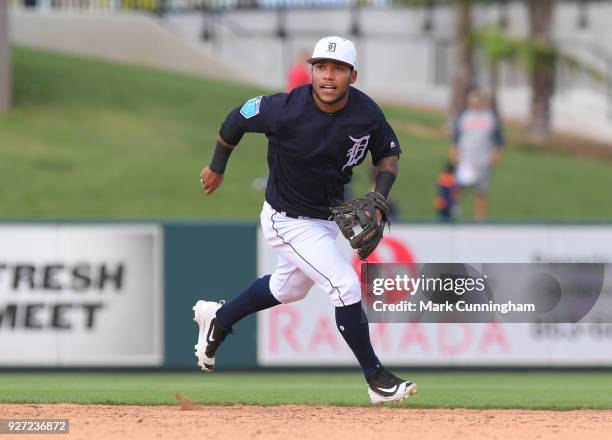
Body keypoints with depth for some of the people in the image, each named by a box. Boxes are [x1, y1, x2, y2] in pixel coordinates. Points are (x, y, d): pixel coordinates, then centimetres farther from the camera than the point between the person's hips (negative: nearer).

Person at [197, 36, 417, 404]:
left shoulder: (367, 113, -16)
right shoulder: (287, 109, -28)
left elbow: (389, 153, 2)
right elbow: (238, 118, -11)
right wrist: (217, 167, 4)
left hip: (329, 217, 7)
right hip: (289, 220, -7)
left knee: (290, 288, 26)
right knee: (347, 287, -15)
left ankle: (218, 318, 50)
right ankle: (377, 380, -3)